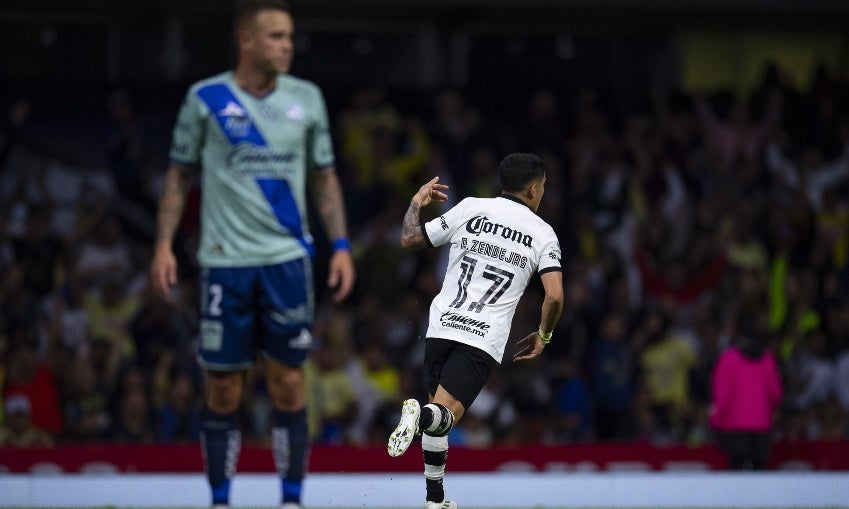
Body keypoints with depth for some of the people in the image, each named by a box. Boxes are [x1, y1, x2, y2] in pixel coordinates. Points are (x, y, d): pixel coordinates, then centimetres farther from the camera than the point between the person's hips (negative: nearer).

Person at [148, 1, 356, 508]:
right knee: (223, 389, 2)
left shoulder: (306, 98, 7)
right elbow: (180, 176, 7)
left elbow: (325, 178, 13)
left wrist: (341, 246, 4)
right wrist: (164, 244, -2)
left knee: (289, 383, -1)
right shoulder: (206, 99, 0)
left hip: (288, 258, 1)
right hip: (225, 261, -1)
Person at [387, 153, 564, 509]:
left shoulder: (470, 209, 5)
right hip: (485, 339, -2)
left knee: (437, 419, 16)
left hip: (442, 327, 2)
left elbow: (409, 240, 12)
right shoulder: (543, 233, 3)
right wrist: (543, 336, 12)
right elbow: (555, 295, -6)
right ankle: (421, 413, -42)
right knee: (445, 414, -7)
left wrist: (417, 202, 30)